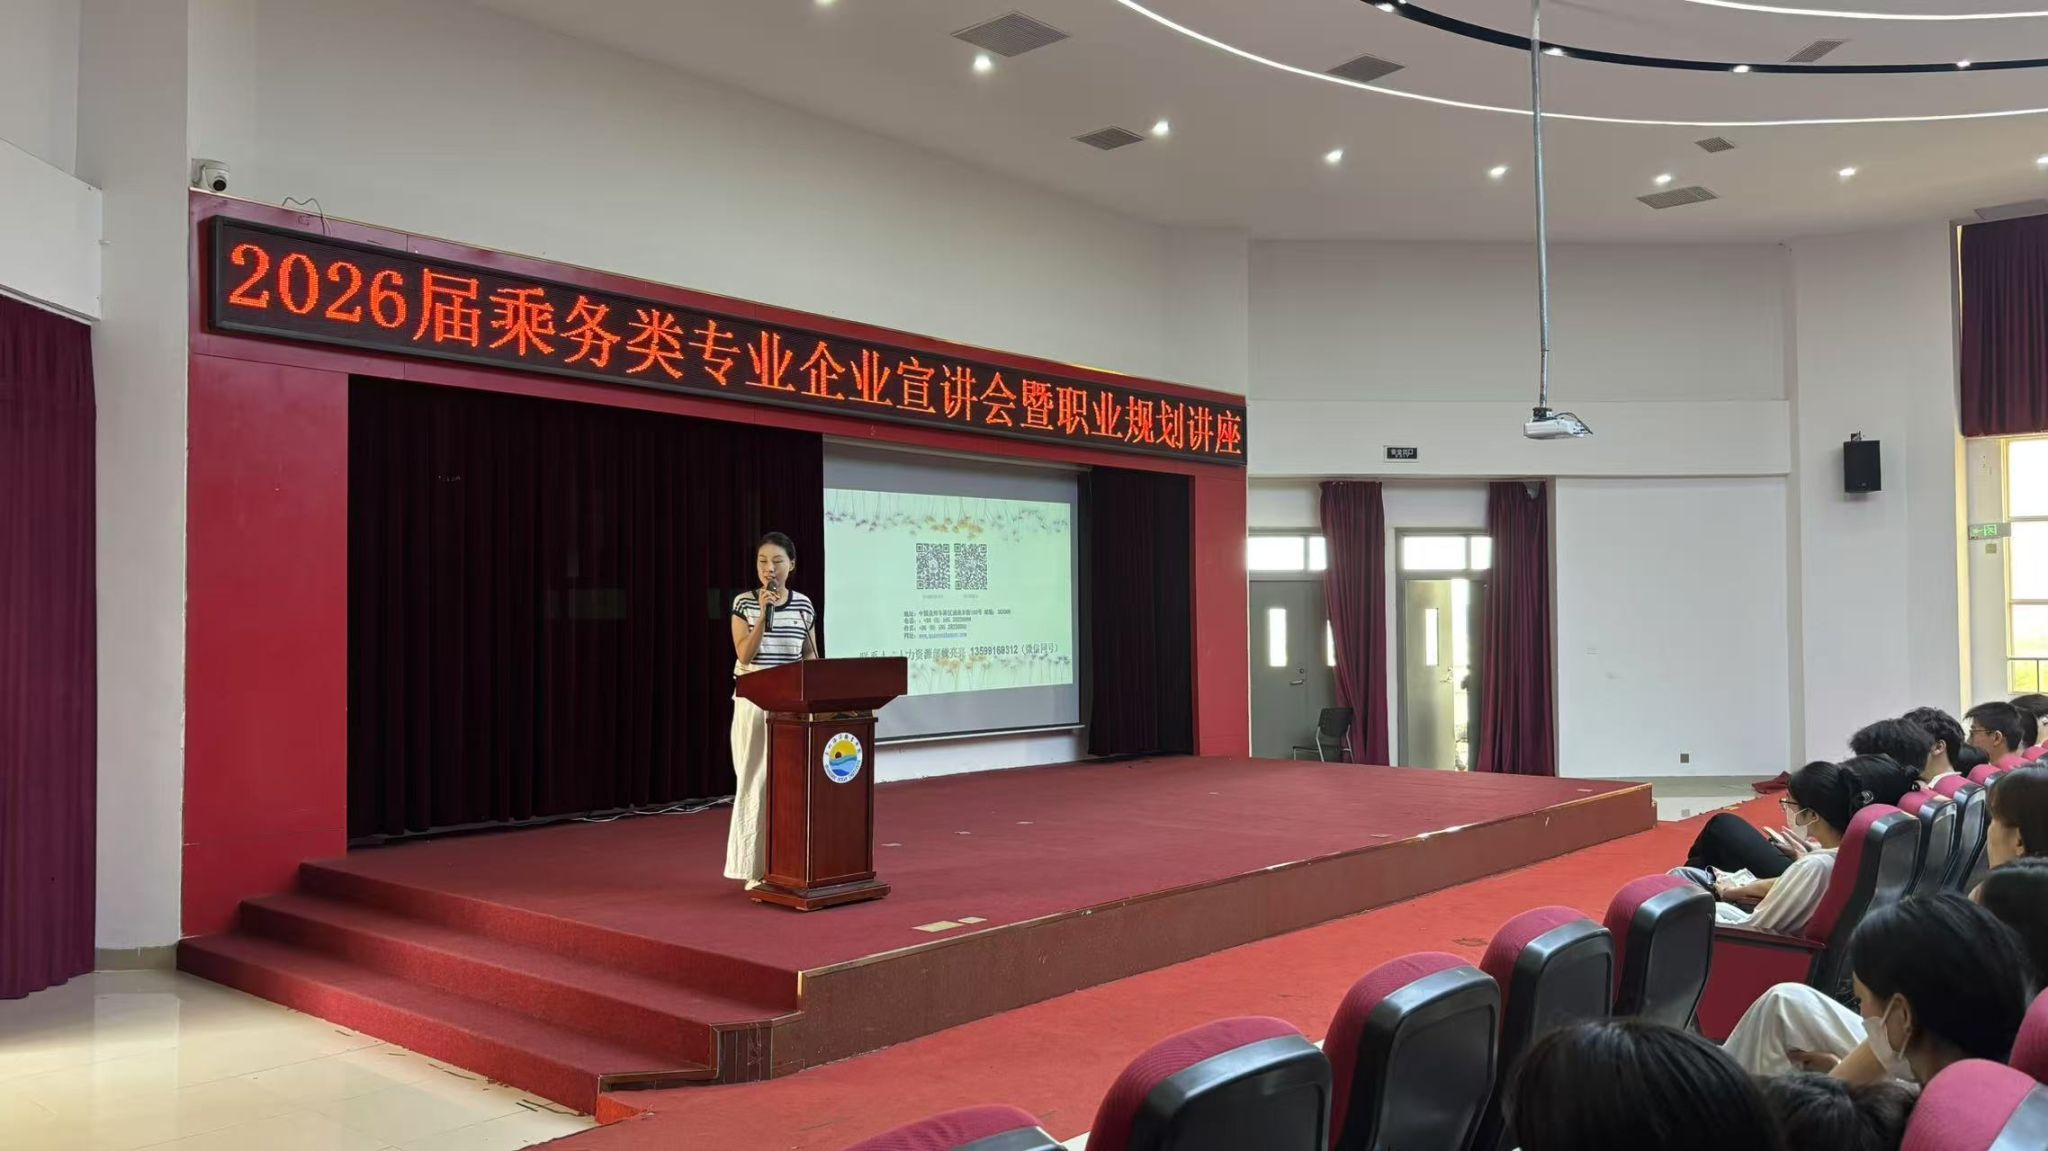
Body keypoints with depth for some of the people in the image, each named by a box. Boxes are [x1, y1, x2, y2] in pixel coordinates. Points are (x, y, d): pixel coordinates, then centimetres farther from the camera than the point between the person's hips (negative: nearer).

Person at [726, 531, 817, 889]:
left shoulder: (804, 604, 4)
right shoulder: (744, 603, -2)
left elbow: (811, 657, 11)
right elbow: (744, 655, -11)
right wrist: (764, 613, -20)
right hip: (753, 702, -2)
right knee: (756, 781, 1)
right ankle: (757, 868, 8)